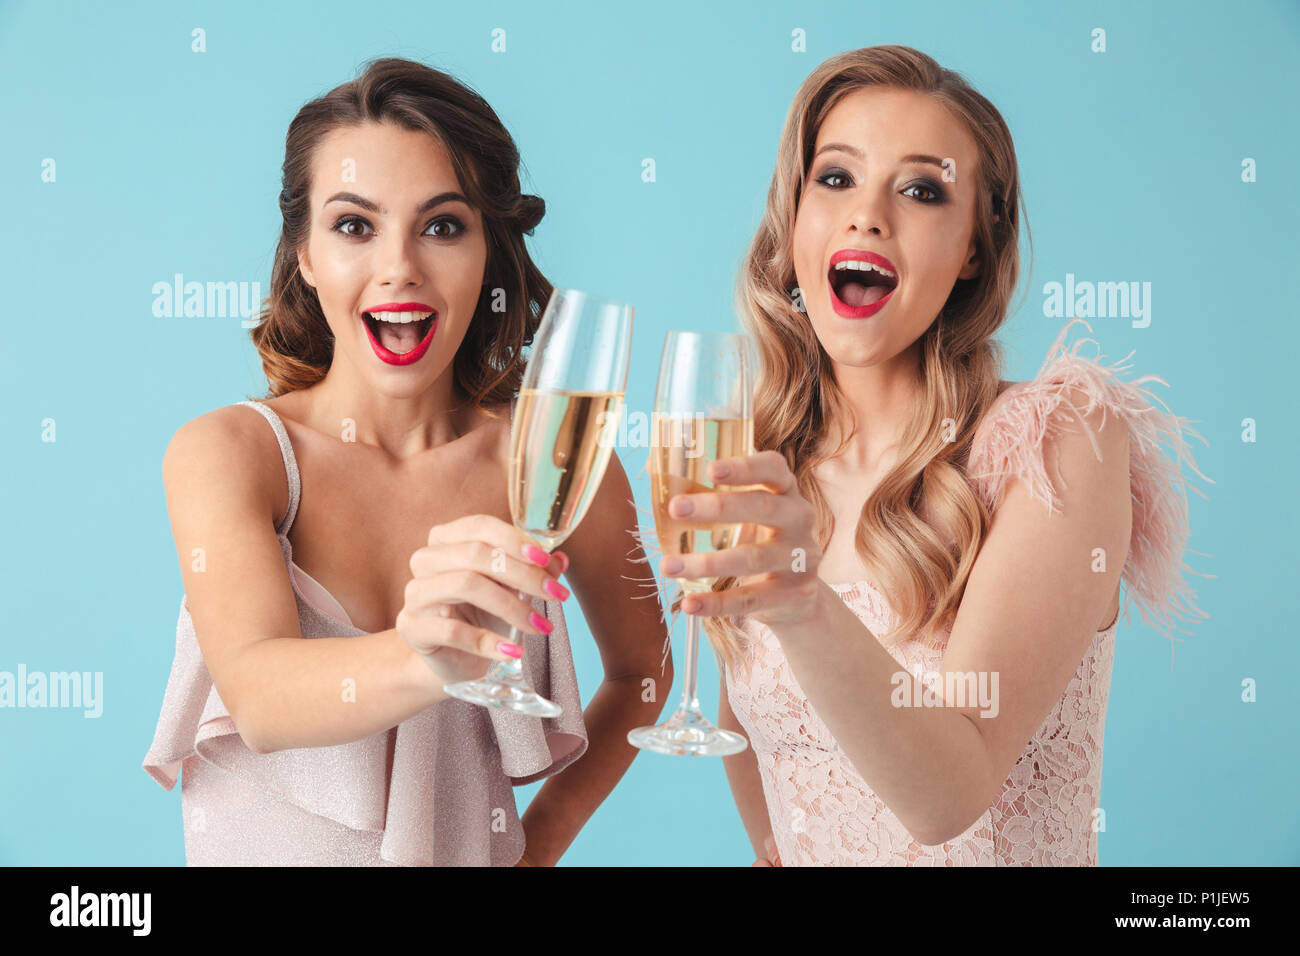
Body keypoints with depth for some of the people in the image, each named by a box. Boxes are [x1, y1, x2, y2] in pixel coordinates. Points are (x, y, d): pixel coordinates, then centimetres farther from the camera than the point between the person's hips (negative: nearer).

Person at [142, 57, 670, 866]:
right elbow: (256, 695, -24)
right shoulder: (222, 453, -9)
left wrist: (541, 842, -2)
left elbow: (641, 670, 8)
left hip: (473, 850, 0)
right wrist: (422, 661, -41)